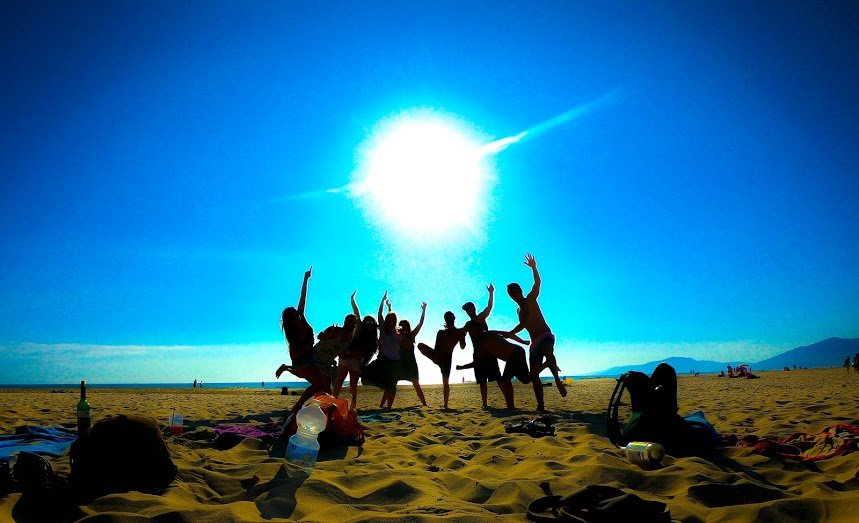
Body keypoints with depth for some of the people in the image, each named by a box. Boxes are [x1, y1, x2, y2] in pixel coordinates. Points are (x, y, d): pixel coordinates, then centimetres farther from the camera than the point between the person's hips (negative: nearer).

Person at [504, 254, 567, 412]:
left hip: (546, 336, -7)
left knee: (548, 354, -42)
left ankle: (558, 380, -28)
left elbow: (537, 283, -14)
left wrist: (533, 268, -25)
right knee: (534, 376, 0)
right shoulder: (519, 310, 19)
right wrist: (509, 334, 38)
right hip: (535, 343, 7)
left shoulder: (531, 299, 1)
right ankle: (540, 406, 5)